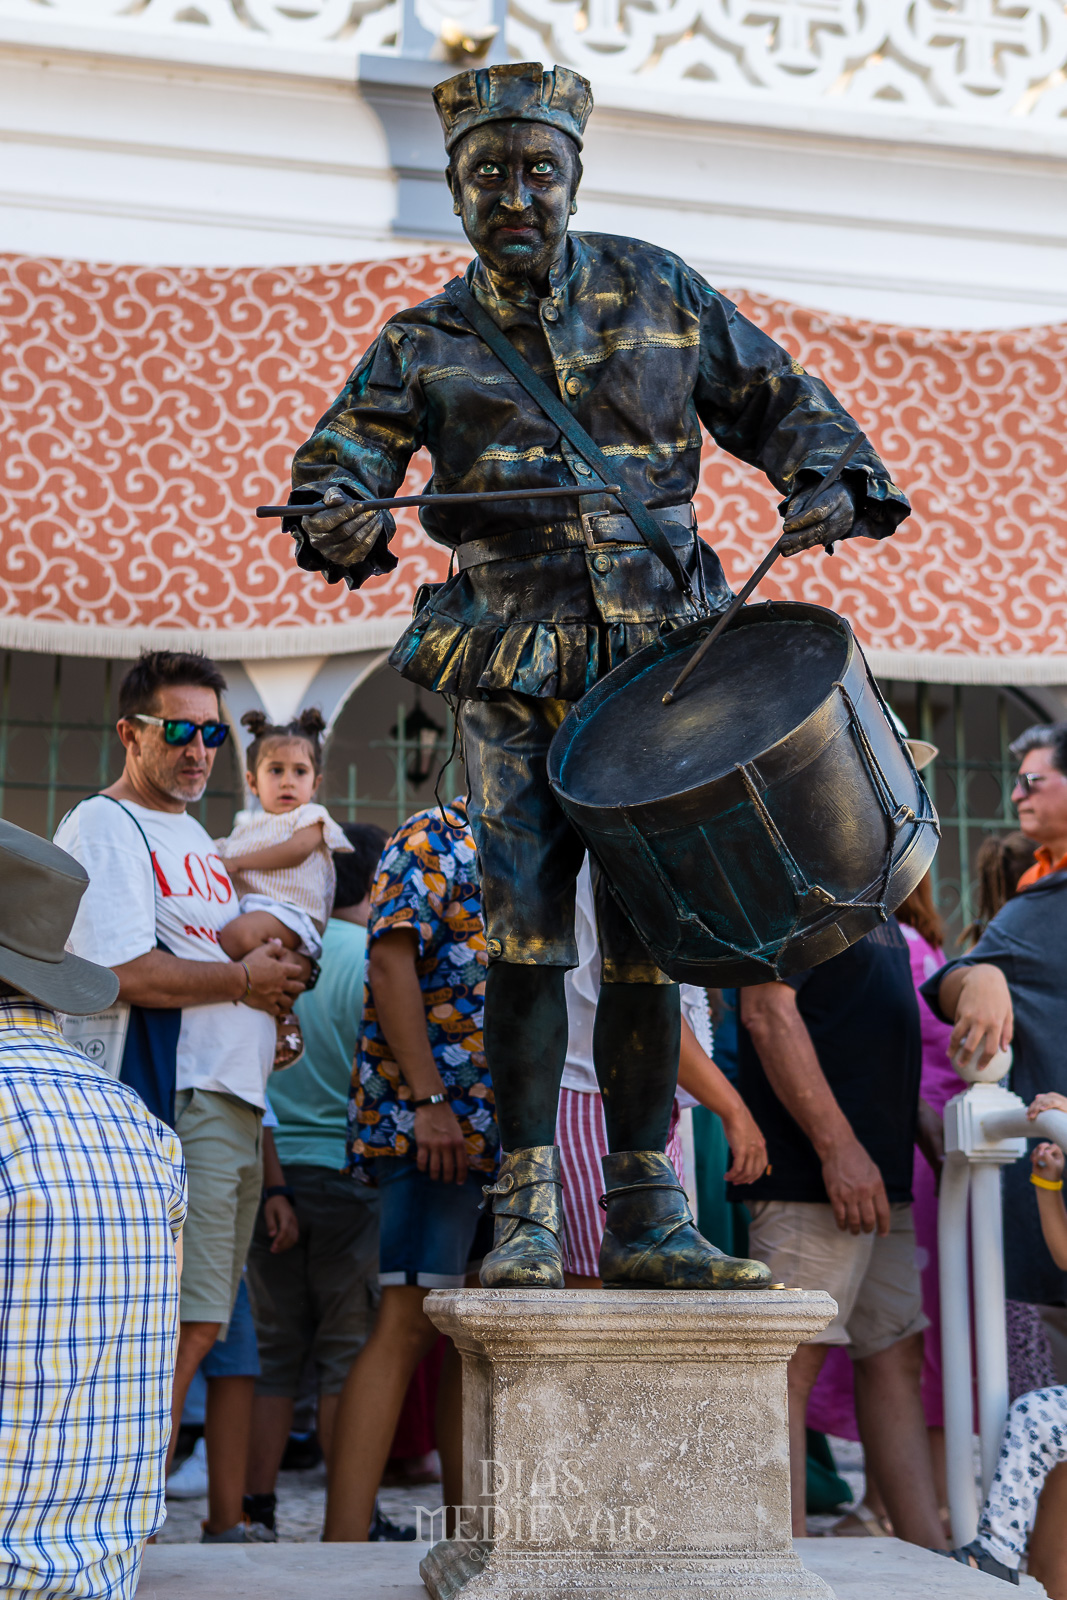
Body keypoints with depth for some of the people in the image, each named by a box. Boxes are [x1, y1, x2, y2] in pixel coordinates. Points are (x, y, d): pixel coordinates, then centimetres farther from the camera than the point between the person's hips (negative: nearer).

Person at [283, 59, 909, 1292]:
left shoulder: (657, 290, 12)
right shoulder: (426, 344, 9)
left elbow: (777, 397, 18)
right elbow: (339, 455, 3)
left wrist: (831, 481, -1)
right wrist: (340, 520, -21)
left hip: (658, 656, 1)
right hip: (515, 673, -1)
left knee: (646, 939, 1)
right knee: (525, 932, -8)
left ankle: (645, 1219, 10)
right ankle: (526, 1216, 1)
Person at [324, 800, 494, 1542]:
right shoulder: (434, 840, -2)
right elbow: (392, 961, -14)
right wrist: (427, 1099, -21)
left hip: (510, 1136, 9)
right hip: (437, 1123, -9)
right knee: (411, 1322, -14)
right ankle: (344, 1538, -14)